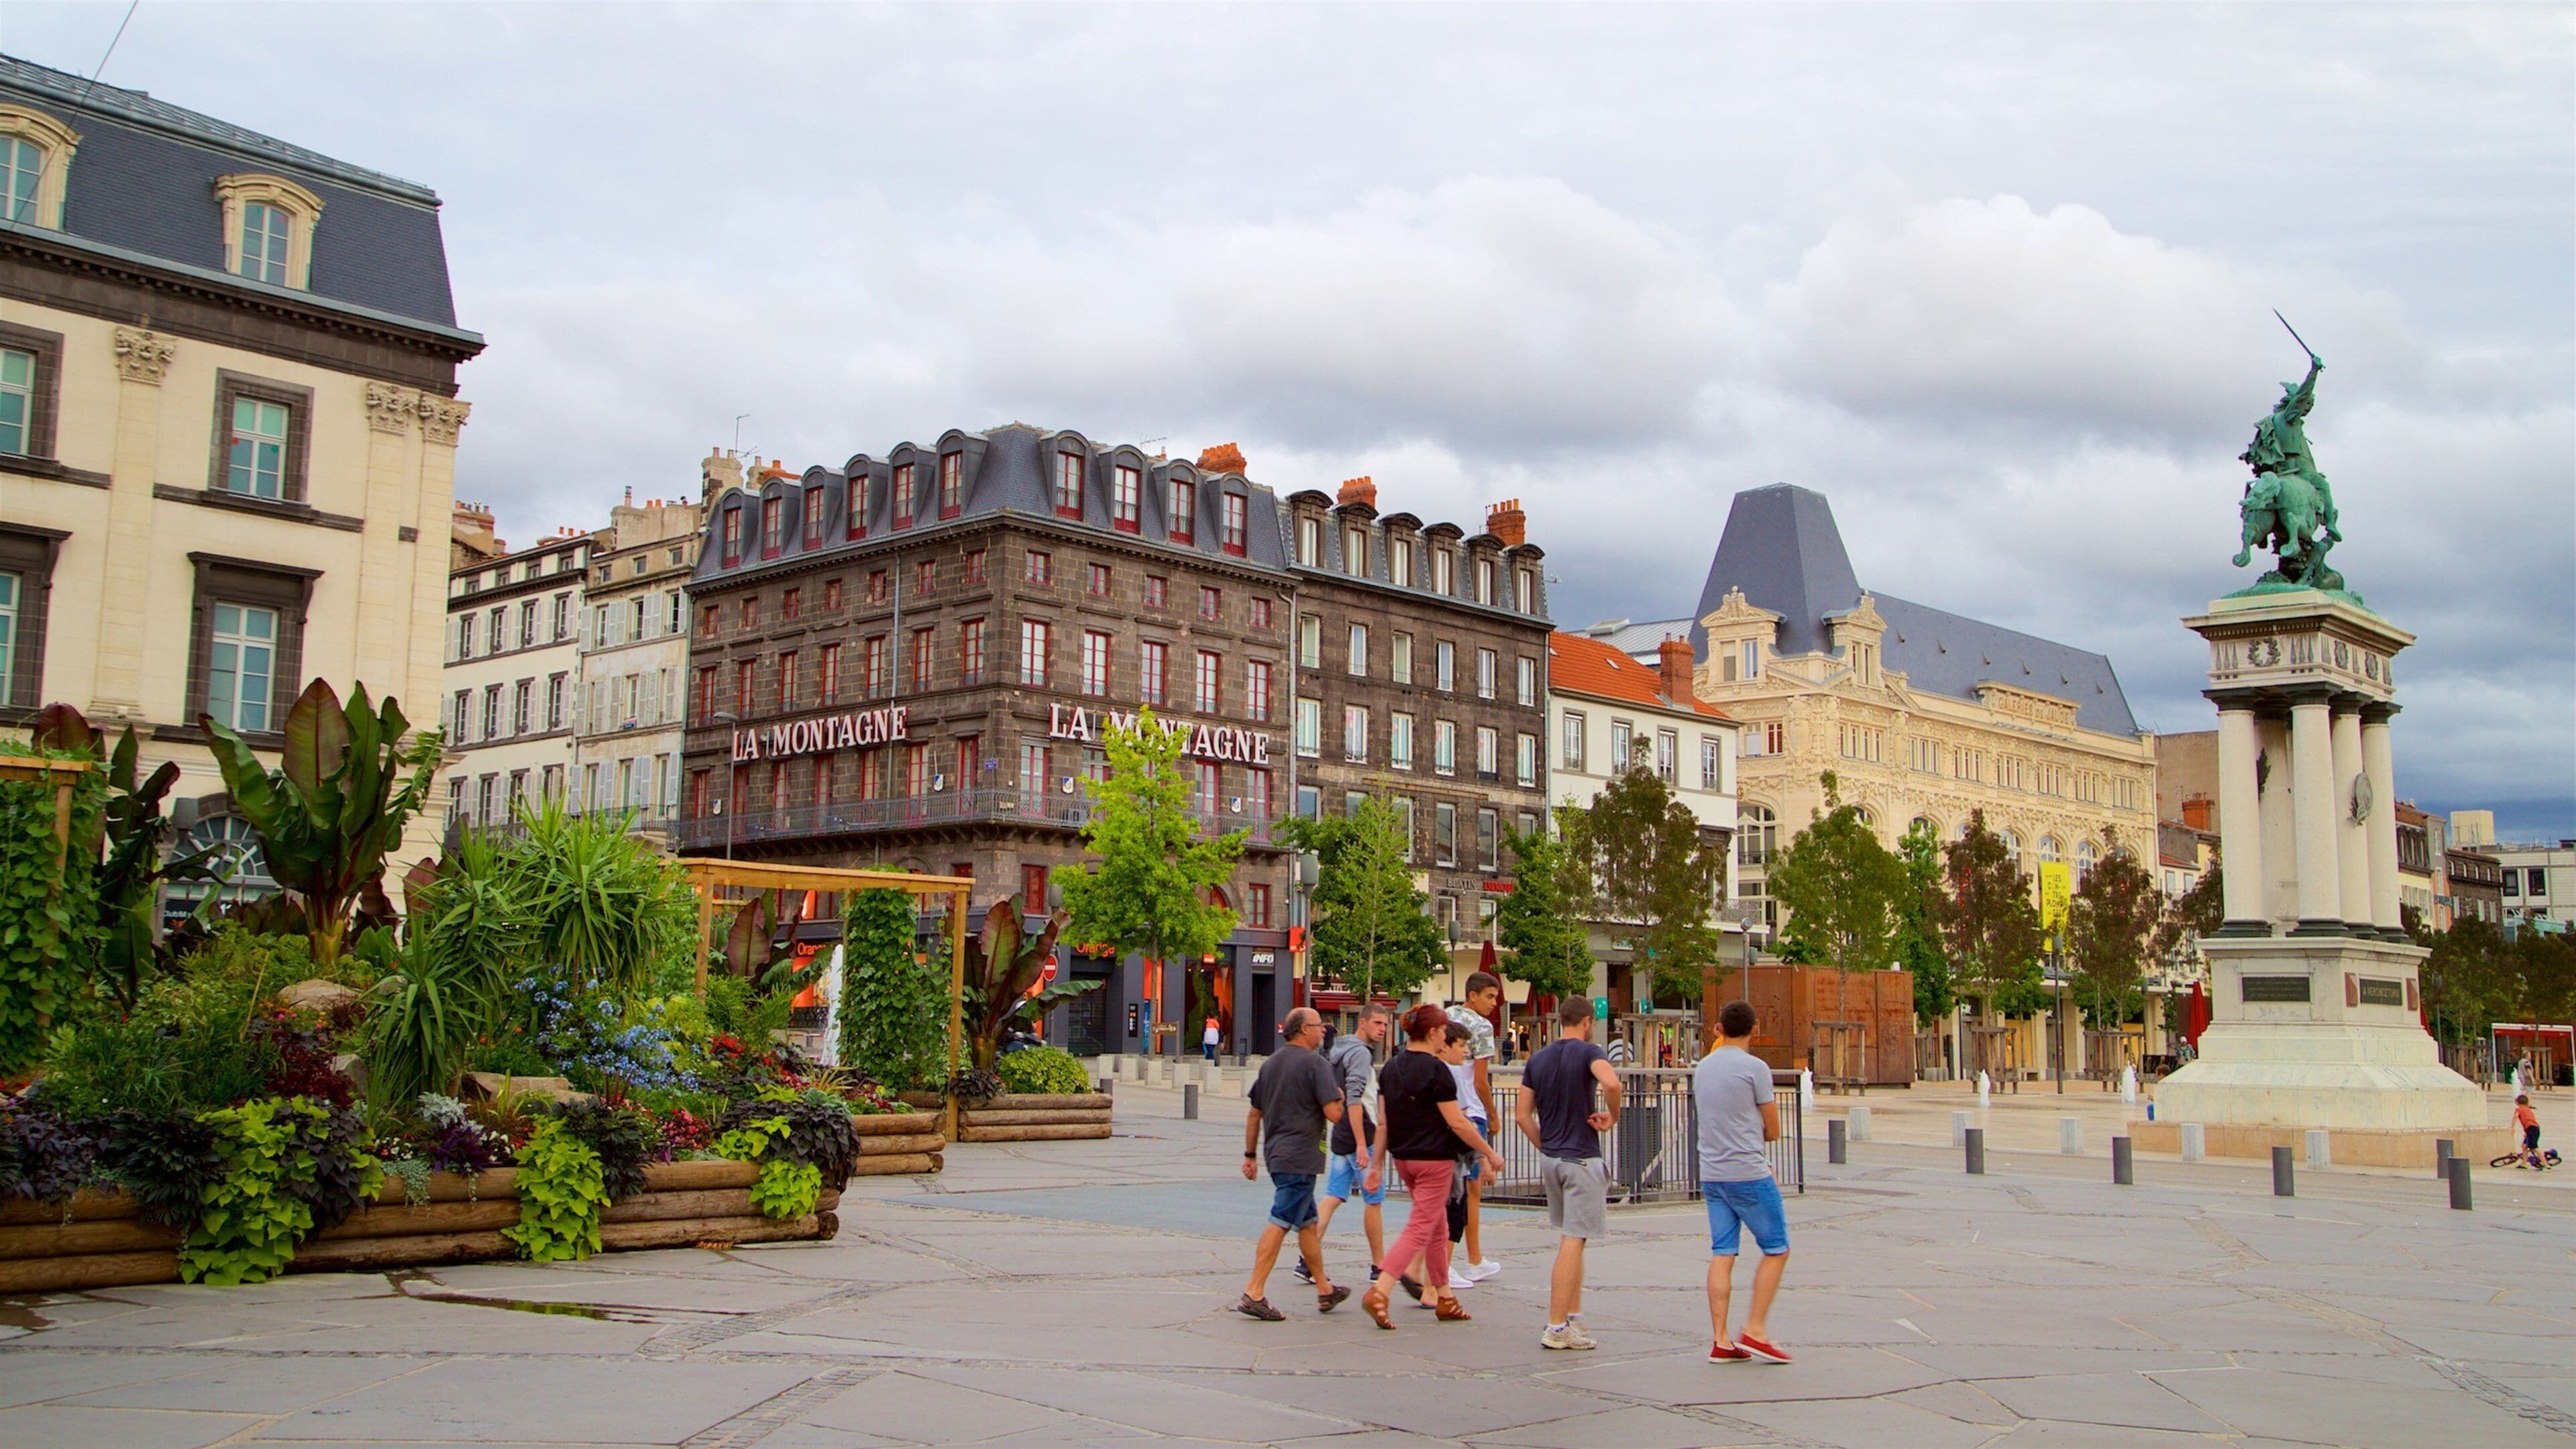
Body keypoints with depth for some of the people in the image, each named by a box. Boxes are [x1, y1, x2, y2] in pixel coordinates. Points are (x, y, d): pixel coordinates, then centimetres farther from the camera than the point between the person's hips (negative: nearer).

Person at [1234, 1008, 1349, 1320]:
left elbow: (1254, 1113, 16)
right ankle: (1254, 1293, -12)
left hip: (1275, 1154, 9)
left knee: (1308, 1222, 17)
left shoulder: (1270, 1064, 13)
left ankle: (1325, 1290, 27)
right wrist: (1338, 1096, 5)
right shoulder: (1314, 1064, -11)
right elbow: (1333, 1114, -16)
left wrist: (1250, 1155, 21)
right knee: (1280, 1224, -9)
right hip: (1300, 1157, -9)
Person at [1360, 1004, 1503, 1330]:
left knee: (1438, 1229, 18)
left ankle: (1444, 1298, 24)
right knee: (1420, 1230, -5)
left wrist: (1379, 1162, 14)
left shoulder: (1391, 1067, 6)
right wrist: (1490, 1153, -5)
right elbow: (1457, 1123, -15)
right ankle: (1379, 1293, -17)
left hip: (1403, 1158, 8)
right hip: (1435, 1159, -8)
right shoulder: (1436, 1070, -15)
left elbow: (1384, 1119, 8)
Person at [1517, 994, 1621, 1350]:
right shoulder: (1588, 1052, -9)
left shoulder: (1537, 1060, 10)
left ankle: (1574, 1317, 20)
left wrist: (1545, 1148, 16)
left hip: (1550, 1159, 7)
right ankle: (1557, 1328, -7)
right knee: (1573, 1242, -5)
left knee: (1571, 1239, 18)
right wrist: (1612, 1116, -13)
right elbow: (1611, 1083, -30)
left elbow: (1523, 1116, 8)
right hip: (1582, 1159, -7)